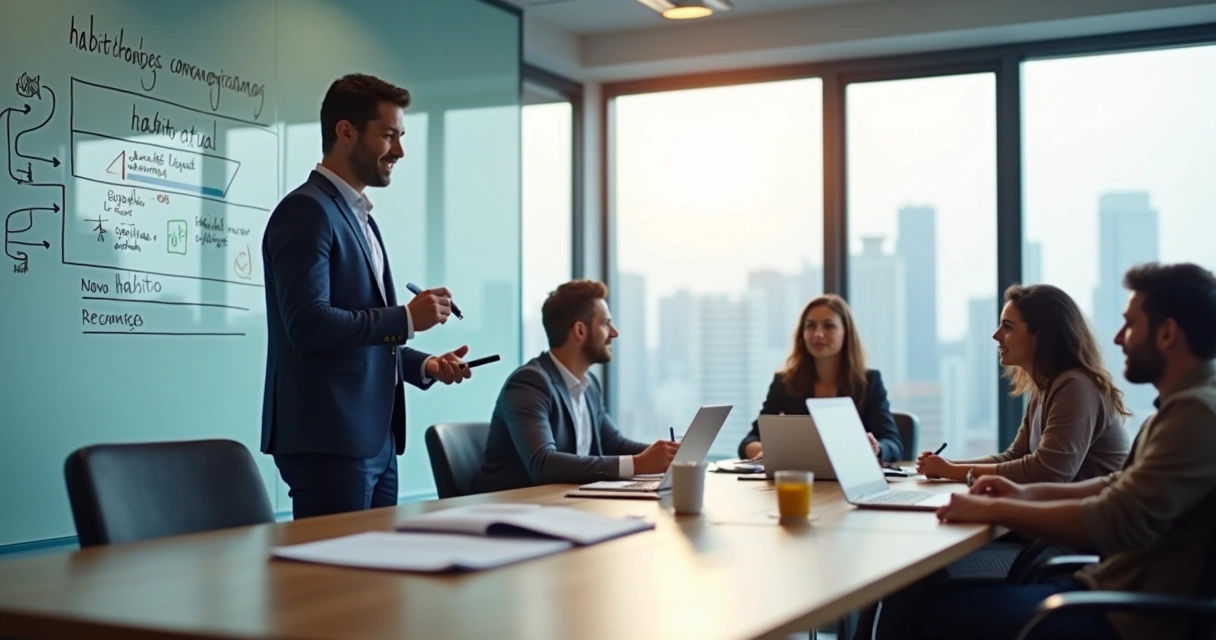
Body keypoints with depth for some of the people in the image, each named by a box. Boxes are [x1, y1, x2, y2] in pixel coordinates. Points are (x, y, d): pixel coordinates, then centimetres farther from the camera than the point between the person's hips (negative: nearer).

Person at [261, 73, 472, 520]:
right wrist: (406, 318, -16)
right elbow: (309, 323, -22)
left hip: (375, 438, 9)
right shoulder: (307, 210, -10)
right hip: (329, 441, -9)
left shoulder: (359, 216, 19)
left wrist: (423, 365, 10)